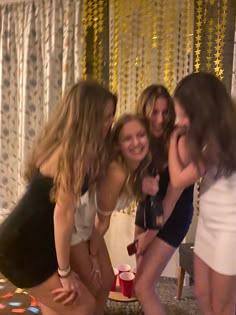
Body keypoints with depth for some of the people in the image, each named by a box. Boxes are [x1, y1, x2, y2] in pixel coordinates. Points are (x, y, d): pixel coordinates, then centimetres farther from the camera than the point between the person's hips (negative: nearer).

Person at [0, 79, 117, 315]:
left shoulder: (62, 145, 5)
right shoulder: (72, 152, -22)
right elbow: (63, 212, -23)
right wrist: (65, 272, -15)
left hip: (28, 241, 9)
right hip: (23, 247, -9)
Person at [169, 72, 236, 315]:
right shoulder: (212, 139, 5)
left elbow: (178, 179, -19)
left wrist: (174, 139, -9)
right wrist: (183, 139, -7)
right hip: (208, 226, 9)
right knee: (203, 295, 22)